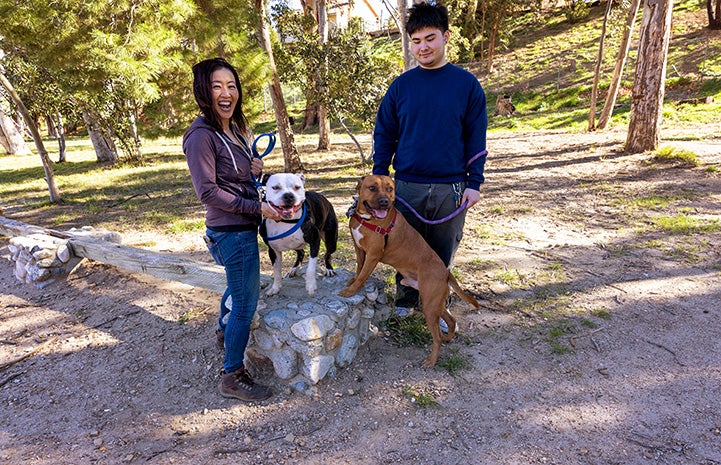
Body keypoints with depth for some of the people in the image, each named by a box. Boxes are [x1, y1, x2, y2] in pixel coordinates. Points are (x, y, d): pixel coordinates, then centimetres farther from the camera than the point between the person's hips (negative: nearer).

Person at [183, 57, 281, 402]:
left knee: (239, 285, 29)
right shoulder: (202, 135, -20)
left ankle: (224, 332, 54)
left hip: (243, 226, 10)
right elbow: (208, 192, -21)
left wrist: (252, 168, -1)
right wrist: (257, 208, -20)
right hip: (232, 231, -10)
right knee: (246, 300, -3)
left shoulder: (233, 127, 9)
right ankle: (233, 376, 11)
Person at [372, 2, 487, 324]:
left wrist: (474, 183, -3)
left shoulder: (467, 84, 1)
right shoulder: (401, 85, 3)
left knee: (442, 252, 11)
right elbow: (384, 135, 7)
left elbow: (476, 138, 2)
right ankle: (404, 302, 33)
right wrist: (378, 179, 2)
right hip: (406, 186, 1)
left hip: (450, 188, 0)